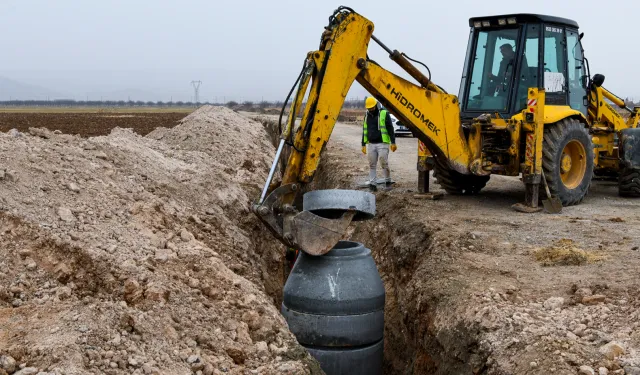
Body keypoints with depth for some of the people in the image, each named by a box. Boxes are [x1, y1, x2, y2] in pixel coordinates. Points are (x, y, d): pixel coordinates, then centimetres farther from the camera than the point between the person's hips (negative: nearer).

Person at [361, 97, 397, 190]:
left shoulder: (384, 114, -3)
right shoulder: (367, 115, 13)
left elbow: (390, 129, -5)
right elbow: (364, 131, 19)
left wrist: (393, 142, -10)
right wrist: (363, 144, 17)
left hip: (382, 144, -5)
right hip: (371, 144, 5)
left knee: (384, 164, -5)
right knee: (372, 165, 4)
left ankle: (387, 181, 11)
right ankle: (372, 183, 7)